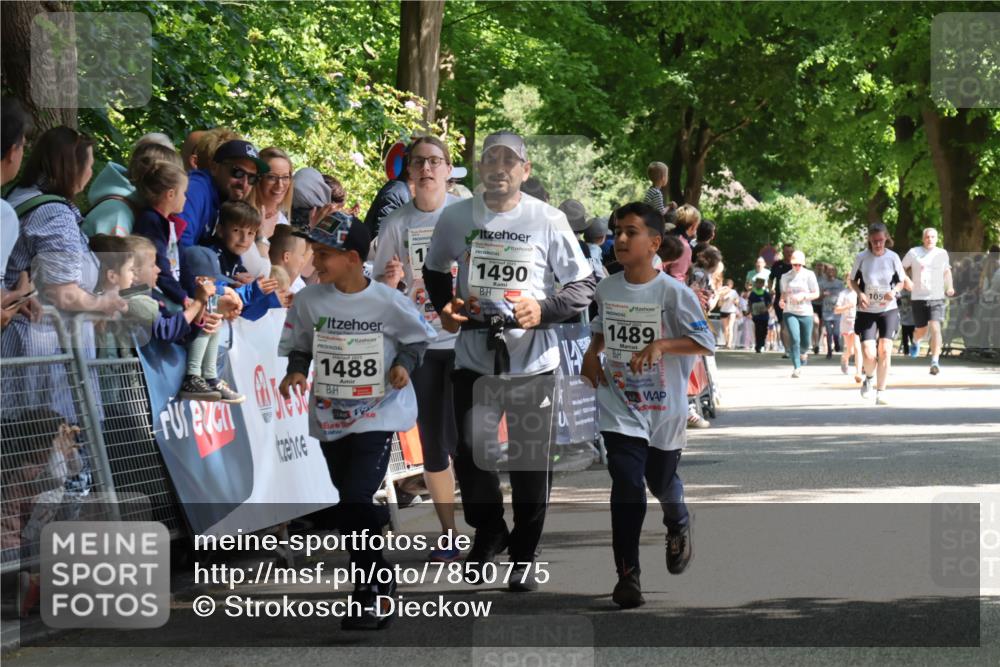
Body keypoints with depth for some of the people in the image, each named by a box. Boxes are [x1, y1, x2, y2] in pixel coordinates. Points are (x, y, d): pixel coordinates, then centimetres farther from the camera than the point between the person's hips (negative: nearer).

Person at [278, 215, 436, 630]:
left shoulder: (389, 303, -11)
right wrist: (296, 372, -10)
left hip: (378, 414, -4)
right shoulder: (308, 301, -4)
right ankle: (378, 583, 30)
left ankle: (372, 591, -4)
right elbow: (298, 347, 9)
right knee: (351, 506, 13)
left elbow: (417, 337, 5)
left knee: (355, 502, -17)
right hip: (330, 418, 4)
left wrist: (405, 363, -13)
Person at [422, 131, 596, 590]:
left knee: (532, 463, 2)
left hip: (533, 360, -2)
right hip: (473, 358, 2)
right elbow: (434, 271, 21)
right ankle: (488, 534, 31)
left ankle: (524, 553, 17)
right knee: (469, 456, 5)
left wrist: (545, 309, -16)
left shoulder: (548, 220, -4)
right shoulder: (456, 217, 4)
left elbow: (584, 285, 0)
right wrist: (444, 306, 2)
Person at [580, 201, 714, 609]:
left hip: (664, 408, -2)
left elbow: (706, 344, -13)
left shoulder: (673, 293, -14)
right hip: (619, 407, 2)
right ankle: (627, 575, -9)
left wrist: (660, 346, -25)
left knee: (661, 481, 17)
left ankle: (678, 526, 53)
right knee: (627, 486, -12)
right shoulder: (606, 289, 0)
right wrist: (592, 354, 2)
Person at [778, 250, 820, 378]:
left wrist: (803, 296, -15)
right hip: (790, 312, 0)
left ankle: (803, 353, 44)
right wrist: (782, 300, -3)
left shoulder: (809, 275, -1)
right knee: (794, 339, -18)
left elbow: (816, 294, 1)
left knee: (805, 342, 6)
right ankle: (796, 368, -11)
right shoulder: (785, 276, 6)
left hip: (806, 313, 0)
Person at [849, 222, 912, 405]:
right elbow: (853, 280, 6)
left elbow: (902, 281, 8)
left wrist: (894, 291, -13)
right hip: (867, 311, -1)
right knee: (868, 354, -11)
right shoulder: (861, 258, -6)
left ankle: (881, 392, 1)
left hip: (888, 310, 1)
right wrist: (860, 293, -14)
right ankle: (868, 379, 23)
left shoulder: (893, 258, -4)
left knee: (885, 351, -10)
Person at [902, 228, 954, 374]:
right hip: (918, 298, 0)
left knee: (935, 328, -17)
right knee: (921, 331, 9)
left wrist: (950, 287, 13)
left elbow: (947, 270, 26)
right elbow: (901, 269, 12)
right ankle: (916, 342, 47)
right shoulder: (914, 253, 1)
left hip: (937, 298, 0)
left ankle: (935, 362, -21)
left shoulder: (942, 253, 8)